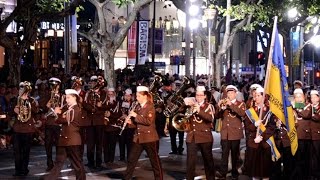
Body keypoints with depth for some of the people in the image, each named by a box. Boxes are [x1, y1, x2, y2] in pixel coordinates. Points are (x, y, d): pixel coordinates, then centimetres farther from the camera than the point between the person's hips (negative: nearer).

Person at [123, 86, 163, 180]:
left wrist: (136, 116, -21)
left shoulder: (150, 107, -9)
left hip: (149, 137, -7)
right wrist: (130, 122, 0)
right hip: (138, 137, 7)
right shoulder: (138, 107, 12)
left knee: (154, 159, 2)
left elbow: (148, 121, -22)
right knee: (131, 159, 6)